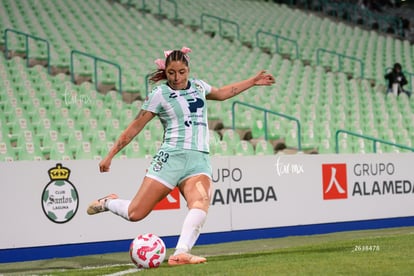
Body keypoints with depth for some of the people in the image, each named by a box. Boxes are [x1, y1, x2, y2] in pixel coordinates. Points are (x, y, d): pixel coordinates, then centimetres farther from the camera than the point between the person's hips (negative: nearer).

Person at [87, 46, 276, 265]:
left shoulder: (198, 86, 16)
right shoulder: (159, 94, 1)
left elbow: (221, 93, 38)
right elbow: (135, 126, 4)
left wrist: (253, 81, 38)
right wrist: (110, 155, 3)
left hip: (199, 160, 4)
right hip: (171, 157, -3)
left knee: (201, 203, -29)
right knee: (135, 214, -9)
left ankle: (180, 254, -37)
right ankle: (108, 202, 24)